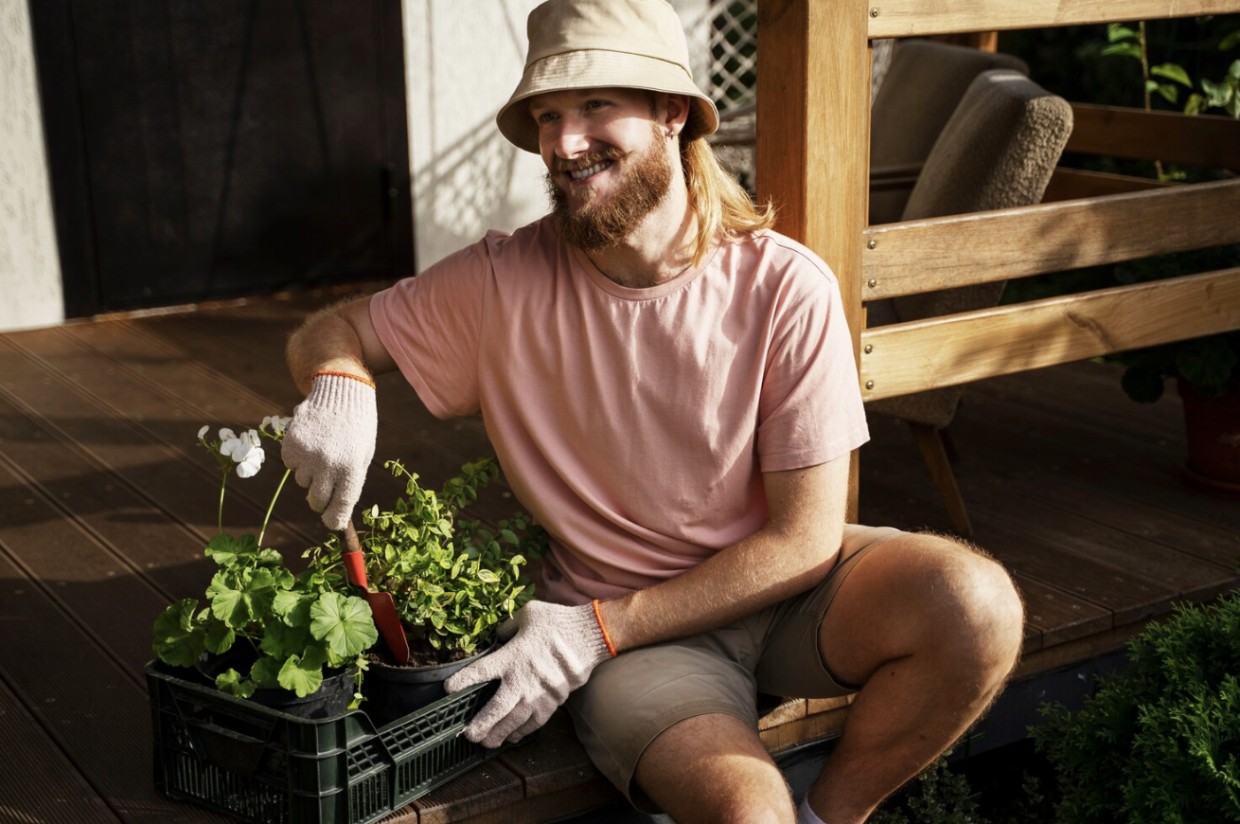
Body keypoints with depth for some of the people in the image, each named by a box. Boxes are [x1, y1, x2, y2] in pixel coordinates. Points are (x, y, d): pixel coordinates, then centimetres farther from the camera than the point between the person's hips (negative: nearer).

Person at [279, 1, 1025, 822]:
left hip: (779, 586, 2)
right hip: (619, 630, -1)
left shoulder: (786, 287, -14)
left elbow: (805, 538, -13)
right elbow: (328, 332, 4)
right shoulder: (503, 282, -10)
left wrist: (597, 629, -18)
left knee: (975, 604, -28)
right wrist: (340, 386, -22)